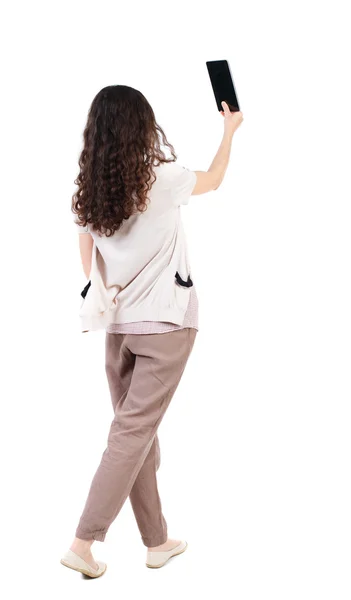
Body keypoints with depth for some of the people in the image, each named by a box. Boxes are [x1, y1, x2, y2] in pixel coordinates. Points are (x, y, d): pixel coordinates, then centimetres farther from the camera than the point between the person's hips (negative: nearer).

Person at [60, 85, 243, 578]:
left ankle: (157, 541, 23)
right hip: (165, 325, -5)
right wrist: (230, 131, 25)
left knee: (138, 433, 12)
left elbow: (90, 265, 6)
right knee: (132, 434, -4)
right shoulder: (162, 178, -10)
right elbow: (214, 180, 10)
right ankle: (83, 544, -5)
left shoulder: (89, 190, 2)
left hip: (117, 325, 5)